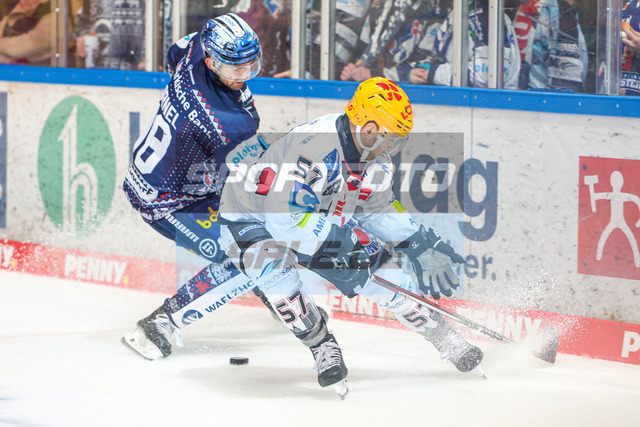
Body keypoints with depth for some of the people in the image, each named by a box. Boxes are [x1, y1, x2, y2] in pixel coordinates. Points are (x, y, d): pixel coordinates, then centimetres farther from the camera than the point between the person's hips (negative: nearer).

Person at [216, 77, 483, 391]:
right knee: (275, 269, -36)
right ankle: (324, 350, -16)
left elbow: (380, 209, 10)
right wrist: (347, 242, -37)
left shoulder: (377, 159, -8)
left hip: (320, 216, 7)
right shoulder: (311, 146, -38)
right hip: (251, 220, -7)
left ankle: (446, 340, 14)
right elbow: (284, 218, -41)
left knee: (381, 271, -3)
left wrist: (422, 246, 2)